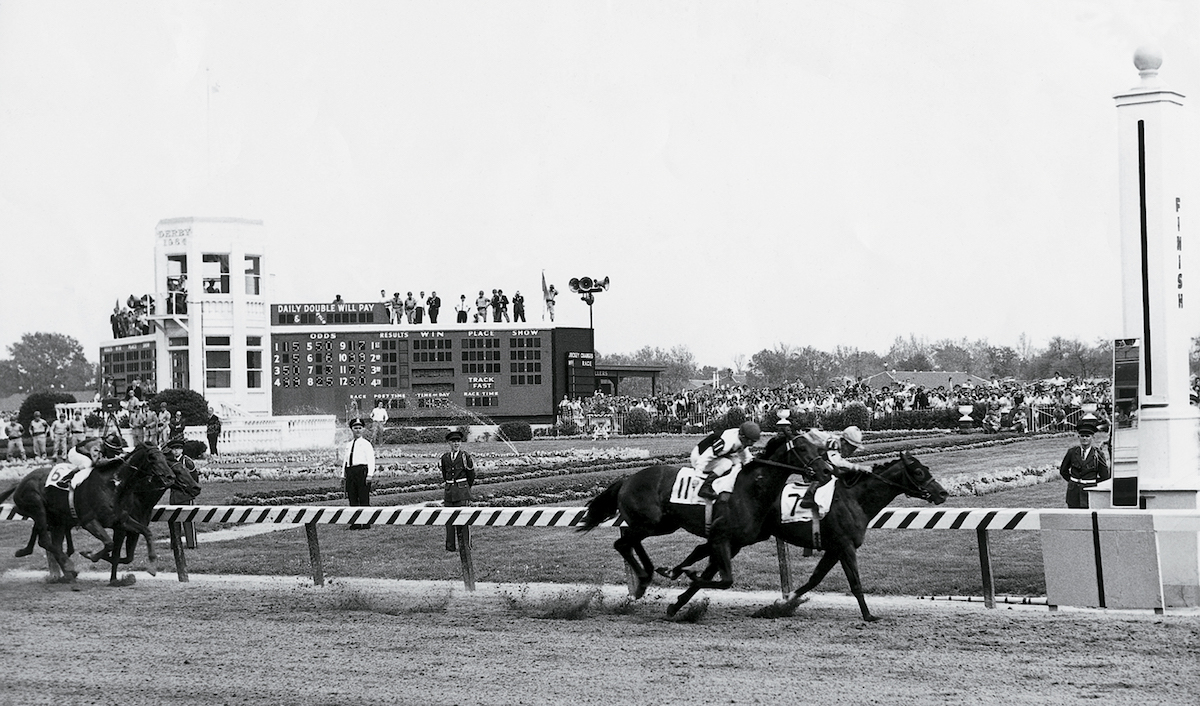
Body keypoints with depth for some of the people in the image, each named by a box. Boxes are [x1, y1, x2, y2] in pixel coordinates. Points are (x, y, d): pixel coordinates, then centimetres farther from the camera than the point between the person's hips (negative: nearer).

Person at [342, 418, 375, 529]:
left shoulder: (366, 444, 1)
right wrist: (343, 474, 15)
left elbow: (371, 460, -6)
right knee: (352, 498, 4)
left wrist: (369, 474, -14)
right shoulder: (348, 445, 19)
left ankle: (366, 523, -1)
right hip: (350, 471, 6)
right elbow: (345, 460, 22)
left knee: (364, 498, -4)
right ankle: (355, 523, 8)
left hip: (362, 469, -6)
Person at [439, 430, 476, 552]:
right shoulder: (445, 458, 10)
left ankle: (465, 545, -2)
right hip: (449, 491, 4)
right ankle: (450, 546, 9)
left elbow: (471, 476, 7)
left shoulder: (466, 457, -2)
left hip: (462, 490, -4)